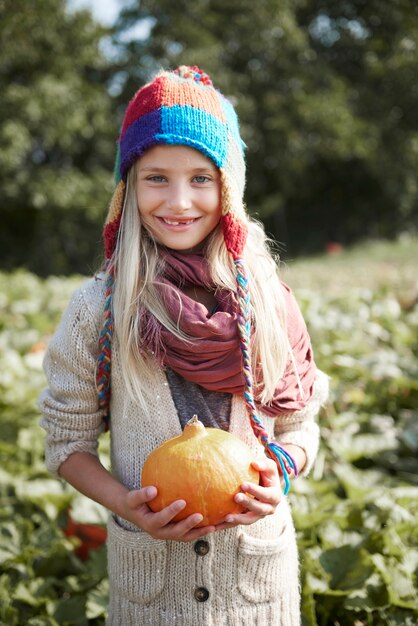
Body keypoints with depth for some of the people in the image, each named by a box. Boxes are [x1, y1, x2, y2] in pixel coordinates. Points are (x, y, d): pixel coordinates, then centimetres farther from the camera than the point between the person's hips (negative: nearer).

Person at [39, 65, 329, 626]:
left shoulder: (266, 301, -5)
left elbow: (300, 426, 5)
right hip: (147, 569, -1)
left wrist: (280, 471, -15)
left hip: (258, 559, 1)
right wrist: (124, 504, -18)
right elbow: (67, 443, -2)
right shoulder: (97, 308, -9)